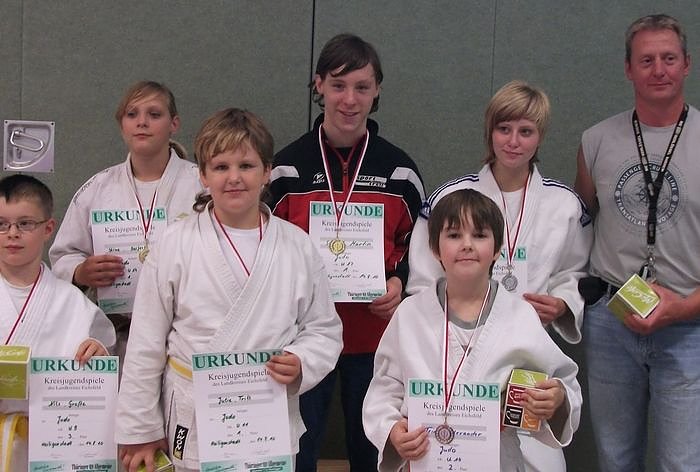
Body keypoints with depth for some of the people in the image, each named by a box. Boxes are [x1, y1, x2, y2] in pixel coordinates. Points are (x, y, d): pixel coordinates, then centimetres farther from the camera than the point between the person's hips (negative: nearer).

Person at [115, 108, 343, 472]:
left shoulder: (297, 247, 0)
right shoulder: (176, 245, -4)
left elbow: (323, 329, 8)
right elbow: (146, 344, -1)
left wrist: (301, 364, -13)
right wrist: (140, 431, 0)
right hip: (192, 428, -1)